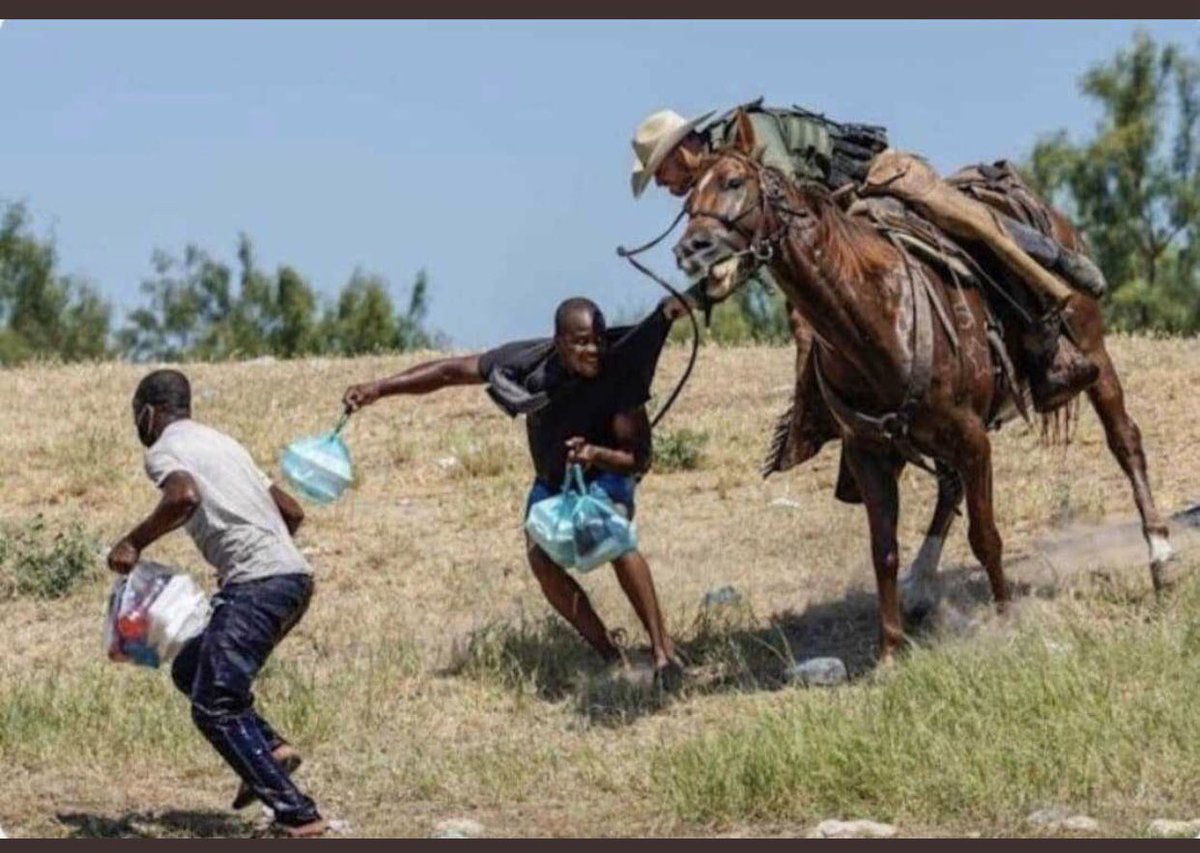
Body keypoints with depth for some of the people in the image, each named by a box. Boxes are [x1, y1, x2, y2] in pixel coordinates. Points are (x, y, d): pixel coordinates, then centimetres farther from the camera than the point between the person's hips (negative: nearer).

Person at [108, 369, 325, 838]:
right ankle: (270, 747, 3)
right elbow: (292, 511, 28)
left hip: (256, 583, -9)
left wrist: (134, 542, -11)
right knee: (191, 669, 21)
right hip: (294, 575, 9)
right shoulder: (222, 443, 27)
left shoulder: (163, 451, 1)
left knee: (214, 706, -7)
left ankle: (297, 815, -16)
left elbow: (184, 496, -23)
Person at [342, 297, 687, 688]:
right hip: (552, 479, 3)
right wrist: (378, 389, -24)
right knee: (541, 557, -21)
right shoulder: (529, 362, -27)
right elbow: (450, 371, -19)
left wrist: (597, 454, -47)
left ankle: (663, 649, -28)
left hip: (606, 471, -3)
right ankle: (611, 657, -11)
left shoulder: (618, 373, -31)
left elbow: (639, 458, -26)